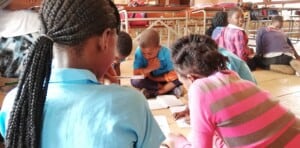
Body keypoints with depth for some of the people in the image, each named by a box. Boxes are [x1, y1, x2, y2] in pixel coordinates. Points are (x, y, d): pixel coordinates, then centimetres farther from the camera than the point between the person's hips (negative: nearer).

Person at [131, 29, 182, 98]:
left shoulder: (166, 53, -25)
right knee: (134, 81, -29)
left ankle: (152, 93, -22)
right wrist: (149, 69, -39)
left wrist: (152, 78, -20)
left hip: (163, 79, -1)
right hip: (148, 80, 2)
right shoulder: (139, 52, -22)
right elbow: (135, 73, -23)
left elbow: (173, 75, -24)